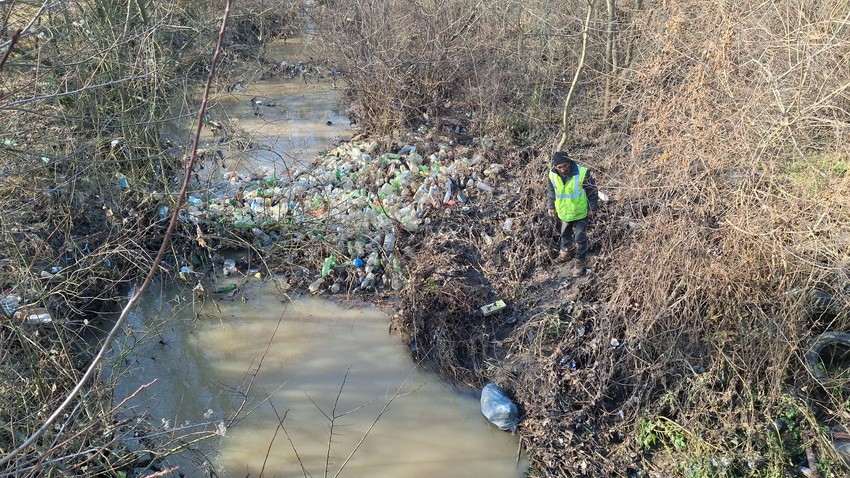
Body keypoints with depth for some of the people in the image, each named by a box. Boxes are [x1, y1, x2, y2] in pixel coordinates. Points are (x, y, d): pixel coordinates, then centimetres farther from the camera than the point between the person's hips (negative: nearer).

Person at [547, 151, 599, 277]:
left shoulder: (582, 173, -28)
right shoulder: (553, 175, -15)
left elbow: (592, 191, -13)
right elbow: (552, 192, 4)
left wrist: (593, 208, -7)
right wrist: (551, 207, 12)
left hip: (580, 212, -4)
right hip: (564, 212, 4)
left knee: (580, 238, 8)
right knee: (565, 234, 24)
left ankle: (581, 262, 24)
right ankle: (563, 253, 47)